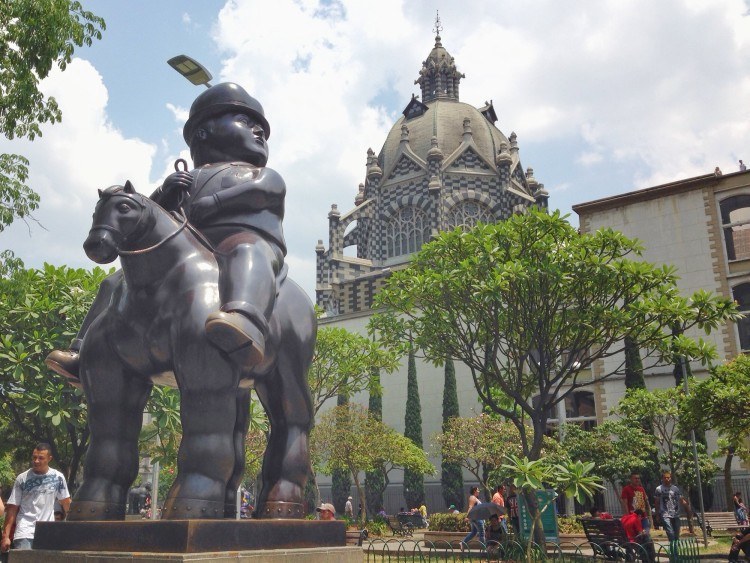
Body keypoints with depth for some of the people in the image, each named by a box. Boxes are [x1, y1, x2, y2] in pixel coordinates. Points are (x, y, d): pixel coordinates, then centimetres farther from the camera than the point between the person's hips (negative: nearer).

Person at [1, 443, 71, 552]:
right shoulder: (22, 479, 0)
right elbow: (12, 508, 1)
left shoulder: (58, 477, 3)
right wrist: (6, 536, -4)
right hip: (24, 534, -2)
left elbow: (66, 503, 14)